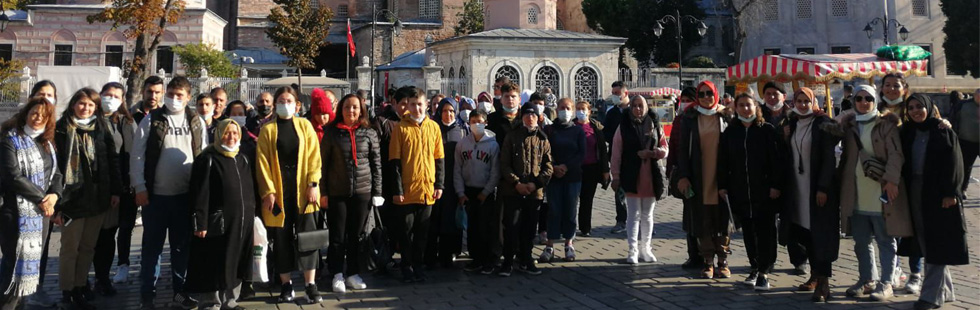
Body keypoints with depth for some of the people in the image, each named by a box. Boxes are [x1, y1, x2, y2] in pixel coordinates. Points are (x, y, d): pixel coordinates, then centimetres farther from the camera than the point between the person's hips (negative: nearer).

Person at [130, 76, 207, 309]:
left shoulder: (197, 122, 5)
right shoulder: (151, 120, -1)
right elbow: (137, 156, -2)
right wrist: (140, 188, -8)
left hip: (186, 195, 2)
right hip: (155, 194, -2)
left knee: (182, 246, 12)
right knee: (152, 246, 6)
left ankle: (180, 291, 24)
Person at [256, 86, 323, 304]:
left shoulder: (305, 126, 6)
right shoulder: (267, 129, 5)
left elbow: (314, 156, 1)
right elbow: (262, 162, 0)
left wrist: (313, 184, -9)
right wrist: (268, 191, -8)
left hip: (302, 189, 0)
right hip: (278, 190, 0)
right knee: (281, 237, 4)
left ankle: (311, 284, 0)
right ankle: (286, 284, 14)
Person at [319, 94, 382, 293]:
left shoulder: (369, 133, 4)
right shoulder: (331, 133, 1)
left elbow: (376, 164, 5)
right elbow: (323, 163, 2)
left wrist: (377, 192, 1)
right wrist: (322, 192, -2)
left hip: (362, 192, 1)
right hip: (337, 192, -1)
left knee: (356, 235, 8)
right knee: (337, 236, 3)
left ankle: (353, 274, 19)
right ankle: (337, 275, 14)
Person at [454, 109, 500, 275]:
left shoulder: (493, 144, -5)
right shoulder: (462, 143, 3)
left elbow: (495, 172, -6)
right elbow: (457, 169, 4)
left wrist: (486, 192, -9)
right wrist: (460, 193, -1)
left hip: (486, 192, -3)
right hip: (468, 191, 3)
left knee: (488, 227, -3)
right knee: (472, 227, 8)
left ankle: (490, 261, 6)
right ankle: (476, 258, 18)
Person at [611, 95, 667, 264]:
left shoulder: (655, 125, 7)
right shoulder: (624, 126, 1)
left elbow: (665, 150, 7)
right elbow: (616, 154, -1)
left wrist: (652, 152, -13)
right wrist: (616, 177, -5)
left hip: (651, 177, 3)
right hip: (631, 177, -2)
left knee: (647, 215, 11)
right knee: (633, 214, -3)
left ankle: (645, 248, 20)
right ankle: (632, 251, -1)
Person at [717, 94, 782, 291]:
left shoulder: (767, 130, -2)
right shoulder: (730, 132, 9)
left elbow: (776, 159, -5)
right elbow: (723, 161, 9)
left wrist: (775, 185, -11)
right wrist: (722, 185, 3)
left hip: (764, 190, -3)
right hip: (740, 191, 4)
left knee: (765, 231, -3)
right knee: (748, 231, 9)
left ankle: (764, 272, 2)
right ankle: (754, 267, 20)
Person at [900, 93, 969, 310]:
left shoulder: (943, 130, -3)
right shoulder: (908, 133, 10)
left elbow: (954, 163, -8)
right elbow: (903, 163, 9)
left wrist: (950, 192, -15)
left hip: (938, 192, -5)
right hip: (915, 192, 5)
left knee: (938, 243, -3)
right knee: (926, 243, 8)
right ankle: (945, 290, 19)